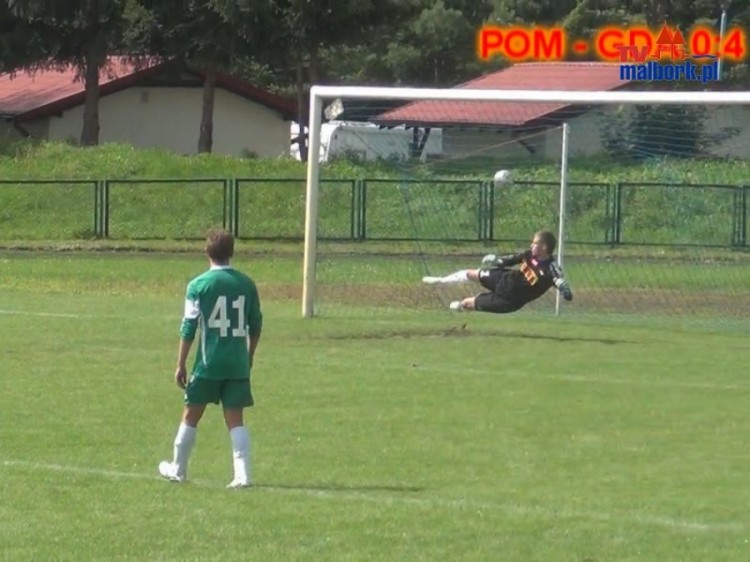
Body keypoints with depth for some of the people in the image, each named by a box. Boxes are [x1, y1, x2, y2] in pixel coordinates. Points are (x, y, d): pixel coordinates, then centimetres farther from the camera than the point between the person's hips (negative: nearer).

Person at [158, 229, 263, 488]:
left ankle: (178, 469, 24)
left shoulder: (199, 285, -7)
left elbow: (188, 328, -7)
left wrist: (181, 364, -1)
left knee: (191, 415, 12)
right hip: (238, 364, 3)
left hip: (209, 363, -3)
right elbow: (256, 326, 10)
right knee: (235, 419, 4)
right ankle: (243, 475, -7)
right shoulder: (247, 284, 4)